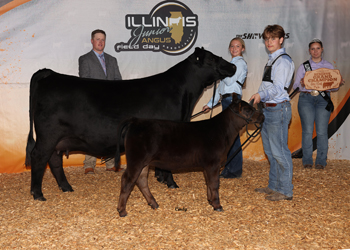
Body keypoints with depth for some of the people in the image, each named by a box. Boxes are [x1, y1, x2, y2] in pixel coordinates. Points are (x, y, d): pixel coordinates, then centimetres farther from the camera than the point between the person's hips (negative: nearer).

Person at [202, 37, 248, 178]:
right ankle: (229, 167, 18)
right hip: (226, 99, 9)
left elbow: (229, 81, -17)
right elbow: (221, 86, 23)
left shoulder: (240, 63, -5)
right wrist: (211, 103, 21)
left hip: (233, 99, -9)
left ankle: (235, 170, -1)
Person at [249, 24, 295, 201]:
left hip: (278, 109, -10)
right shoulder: (271, 60, 19)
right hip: (268, 109, 10)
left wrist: (261, 95, -37)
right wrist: (260, 99, 22)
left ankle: (285, 190, 0)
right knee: (270, 151, 16)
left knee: (279, 151, -7)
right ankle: (274, 186, 26)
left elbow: (278, 88, -22)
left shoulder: (283, 60, -11)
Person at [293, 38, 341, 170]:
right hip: (306, 99, 0)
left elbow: (335, 86, 11)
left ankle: (321, 161, 3)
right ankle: (307, 161, 2)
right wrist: (302, 84, -16)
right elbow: (295, 86, 6)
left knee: (322, 131, -6)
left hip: (323, 100, 1)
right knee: (307, 130, -7)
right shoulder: (303, 66, 10)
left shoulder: (329, 66, 13)